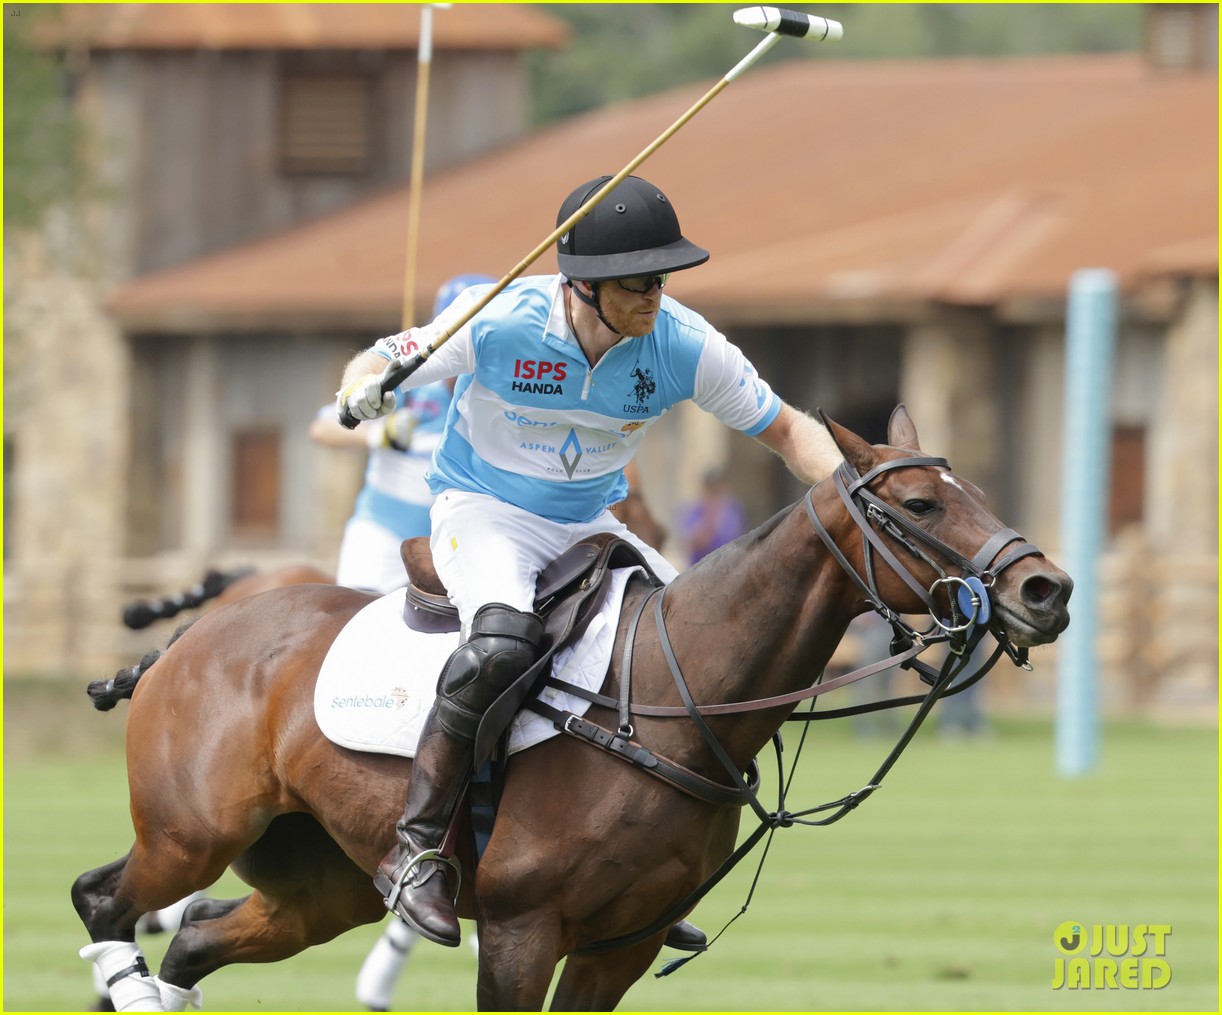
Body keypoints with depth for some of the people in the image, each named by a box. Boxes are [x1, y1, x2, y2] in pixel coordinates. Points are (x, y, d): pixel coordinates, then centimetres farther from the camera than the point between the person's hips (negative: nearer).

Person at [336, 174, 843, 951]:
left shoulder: (682, 346, -14)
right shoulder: (499, 320, -21)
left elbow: (786, 430, -3)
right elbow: (376, 364, -8)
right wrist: (364, 392, -32)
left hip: (591, 528, 5)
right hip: (483, 512, -5)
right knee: (504, 639, -36)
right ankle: (416, 850, -26)